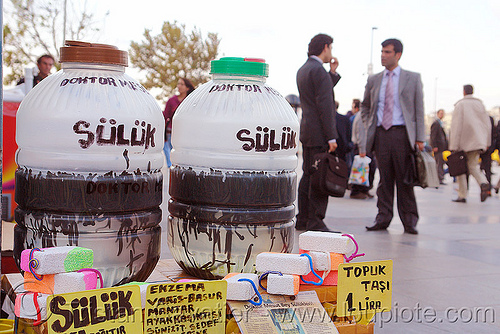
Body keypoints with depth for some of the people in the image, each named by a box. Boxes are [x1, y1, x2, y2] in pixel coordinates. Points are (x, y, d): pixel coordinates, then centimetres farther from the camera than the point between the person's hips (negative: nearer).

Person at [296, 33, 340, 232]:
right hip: (319, 133, -10)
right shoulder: (319, 71, -13)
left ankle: (302, 219, 16)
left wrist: (333, 73, 18)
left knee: (308, 175, 13)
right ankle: (315, 222, -7)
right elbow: (325, 106, -18)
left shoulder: (302, 70, 16)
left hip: (307, 131, 10)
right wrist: (331, 137, -18)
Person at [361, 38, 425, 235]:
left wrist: (419, 138, -5)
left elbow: (419, 109, 2)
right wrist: (369, 126, 9)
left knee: (405, 179, -1)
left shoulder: (412, 78, 6)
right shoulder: (374, 80, 14)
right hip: (381, 134, 3)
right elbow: (365, 106, 25)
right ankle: (383, 218, 11)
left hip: (402, 133, -3)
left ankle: (409, 221, 7)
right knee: (384, 178, 5)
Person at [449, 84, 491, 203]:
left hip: (464, 142, -4)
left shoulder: (460, 105, -6)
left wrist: (454, 147, -11)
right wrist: (487, 142, 17)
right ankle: (484, 183, -18)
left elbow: (456, 126, -11)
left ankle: (462, 196, 5)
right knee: (472, 166, 12)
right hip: (477, 142, 4)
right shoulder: (480, 104, 10)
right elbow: (487, 124, 10)